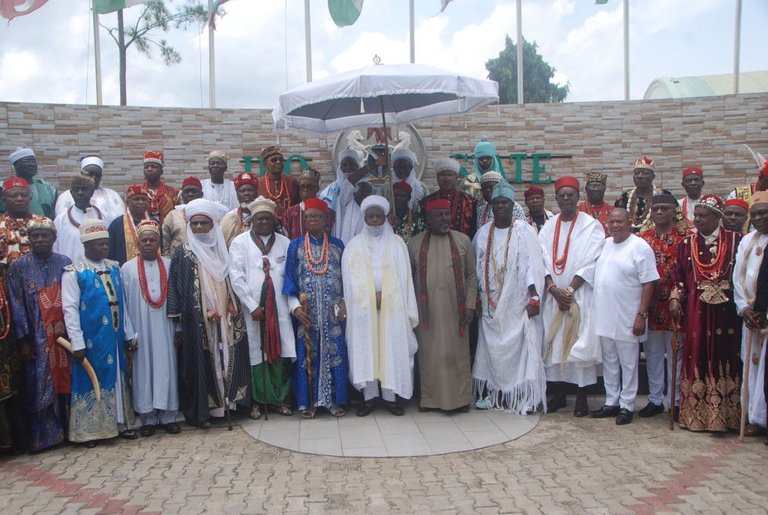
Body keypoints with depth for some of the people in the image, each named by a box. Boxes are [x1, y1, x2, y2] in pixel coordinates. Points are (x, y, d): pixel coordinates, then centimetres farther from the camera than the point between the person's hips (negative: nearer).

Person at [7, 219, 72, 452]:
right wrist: (23, 341, -8)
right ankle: (42, 437, 14)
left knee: (64, 382, 6)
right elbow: (17, 305, -3)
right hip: (37, 339, -2)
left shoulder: (65, 263, 5)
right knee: (40, 387, 3)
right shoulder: (19, 266, 0)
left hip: (64, 335, 2)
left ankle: (66, 430, 19)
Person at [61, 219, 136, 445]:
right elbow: (70, 309, -12)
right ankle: (89, 429, 16)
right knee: (91, 380, 4)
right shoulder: (73, 272, -8)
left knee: (118, 378, 12)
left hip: (115, 337, 5)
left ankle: (121, 422, 24)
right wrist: (77, 343, -16)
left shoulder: (114, 268, 8)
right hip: (91, 339, -5)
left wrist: (127, 334, 10)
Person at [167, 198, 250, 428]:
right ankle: (201, 411, 7)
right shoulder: (183, 253, -1)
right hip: (197, 322, -4)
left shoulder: (223, 250, 11)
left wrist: (232, 305, -3)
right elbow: (177, 290, -4)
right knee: (202, 363, -1)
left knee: (228, 358, 4)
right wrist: (205, 313, -12)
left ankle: (229, 400, 15)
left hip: (226, 320, 4)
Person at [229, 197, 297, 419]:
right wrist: (252, 306, -8)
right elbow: (236, 276, -3)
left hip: (279, 307, 2)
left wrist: (294, 303, -4)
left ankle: (280, 399, 13)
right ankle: (256, 401, 12)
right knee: (255, 353, 2)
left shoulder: (284, 242, 10)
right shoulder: (240, 242, 4)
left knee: (281, 353, 1)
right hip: (252, 308, -2)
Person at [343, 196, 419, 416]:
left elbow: (403, 277, 1)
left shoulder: (397, 244, 6)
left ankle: (390, 396, 9)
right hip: (363, 308, 0)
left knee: (392, 349, 0)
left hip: (392, 308, 0)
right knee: (365, 350, 0)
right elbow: (352, 277, 0)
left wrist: (383, 296, -10)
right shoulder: (354, 245, 6)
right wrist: (371, 298, -11)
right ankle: (369, 397, 8)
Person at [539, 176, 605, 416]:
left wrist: (569, 290, -13)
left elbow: (591, 263, -8)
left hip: (581, 295, -3)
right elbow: (542, 260, 3)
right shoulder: (548, 227, 10)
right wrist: (553, 289, -11)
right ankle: (557, 393, 15)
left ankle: (582, 396, 5)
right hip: (553, 296, 4)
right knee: (553, 342, 5)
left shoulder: (592, 226, -1)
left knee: (580, 342, -3)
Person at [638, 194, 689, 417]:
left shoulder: (685, 236, -2)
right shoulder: (643, 237, 8)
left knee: (675, 353, 5)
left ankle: (675, 400, 15)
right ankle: (655, 399, 21)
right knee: (653, 353, 10)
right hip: (650, 305, 3)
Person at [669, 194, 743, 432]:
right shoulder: (687, 244, 8)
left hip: (726, 312, -2)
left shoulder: (736, 241, 1)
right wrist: (675, 299, -1)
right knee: (696, 358, 3)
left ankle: (724, 416, 12)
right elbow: (679, 277, 12)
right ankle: (696, 415, 12)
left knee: (725, 359, 2)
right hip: (695, 312, 2)